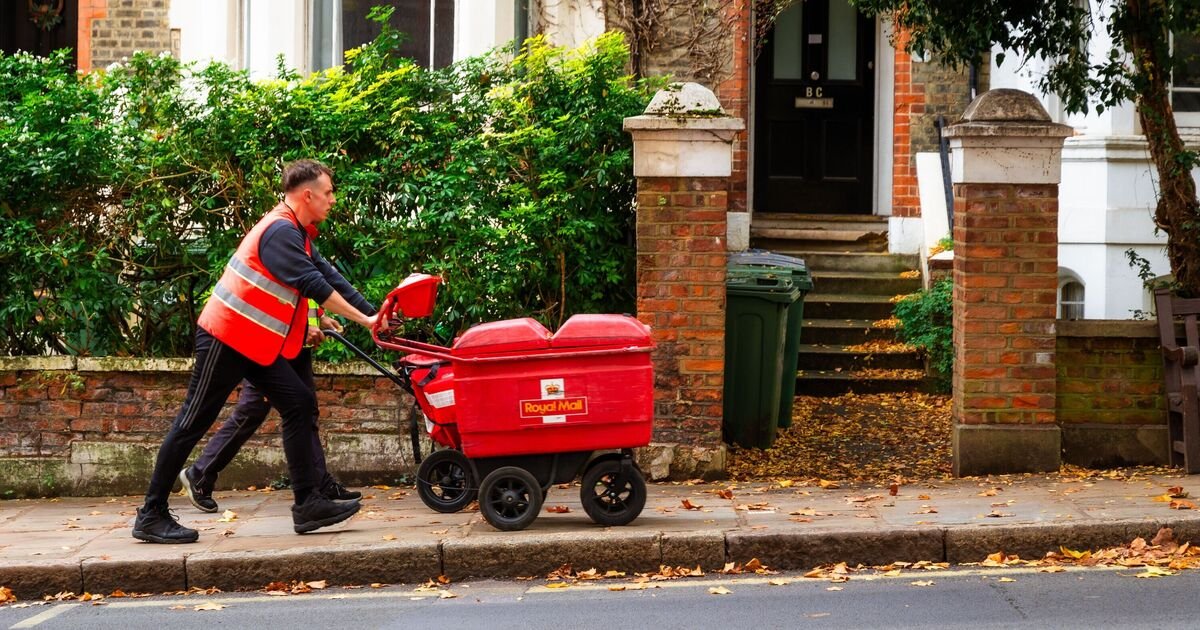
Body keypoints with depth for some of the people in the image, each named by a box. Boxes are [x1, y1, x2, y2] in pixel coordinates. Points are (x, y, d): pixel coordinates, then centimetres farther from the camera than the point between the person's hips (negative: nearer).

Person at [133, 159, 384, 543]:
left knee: (299, 406, 0)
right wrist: (364, 321, -17)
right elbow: (315, 286, -23)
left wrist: (371, 315, 15)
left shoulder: (295, 233, 13)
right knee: (194, 423, -4)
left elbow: (324, 274, 17)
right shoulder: (280, 232, -19)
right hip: (227, 339, -10)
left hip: (257, 345, 10)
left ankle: (307, 504, -1)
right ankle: (152, 516, 2)